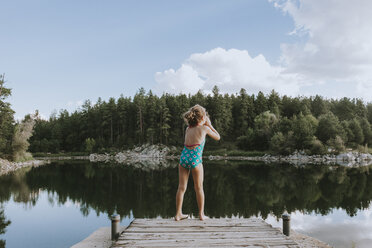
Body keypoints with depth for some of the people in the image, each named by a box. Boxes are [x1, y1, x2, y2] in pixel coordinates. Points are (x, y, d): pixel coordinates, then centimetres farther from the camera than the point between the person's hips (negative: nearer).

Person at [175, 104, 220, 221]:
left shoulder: (188, 129, 12)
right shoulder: (204, 128, 0)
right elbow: (217, 137, 13)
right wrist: (209, 125, 18)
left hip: (184, 157, 4)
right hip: (195, 159, -4)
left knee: (181, 187, 7)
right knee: (199, 188, 9)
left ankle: (178, 214, 11)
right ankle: (201, 214, 18)